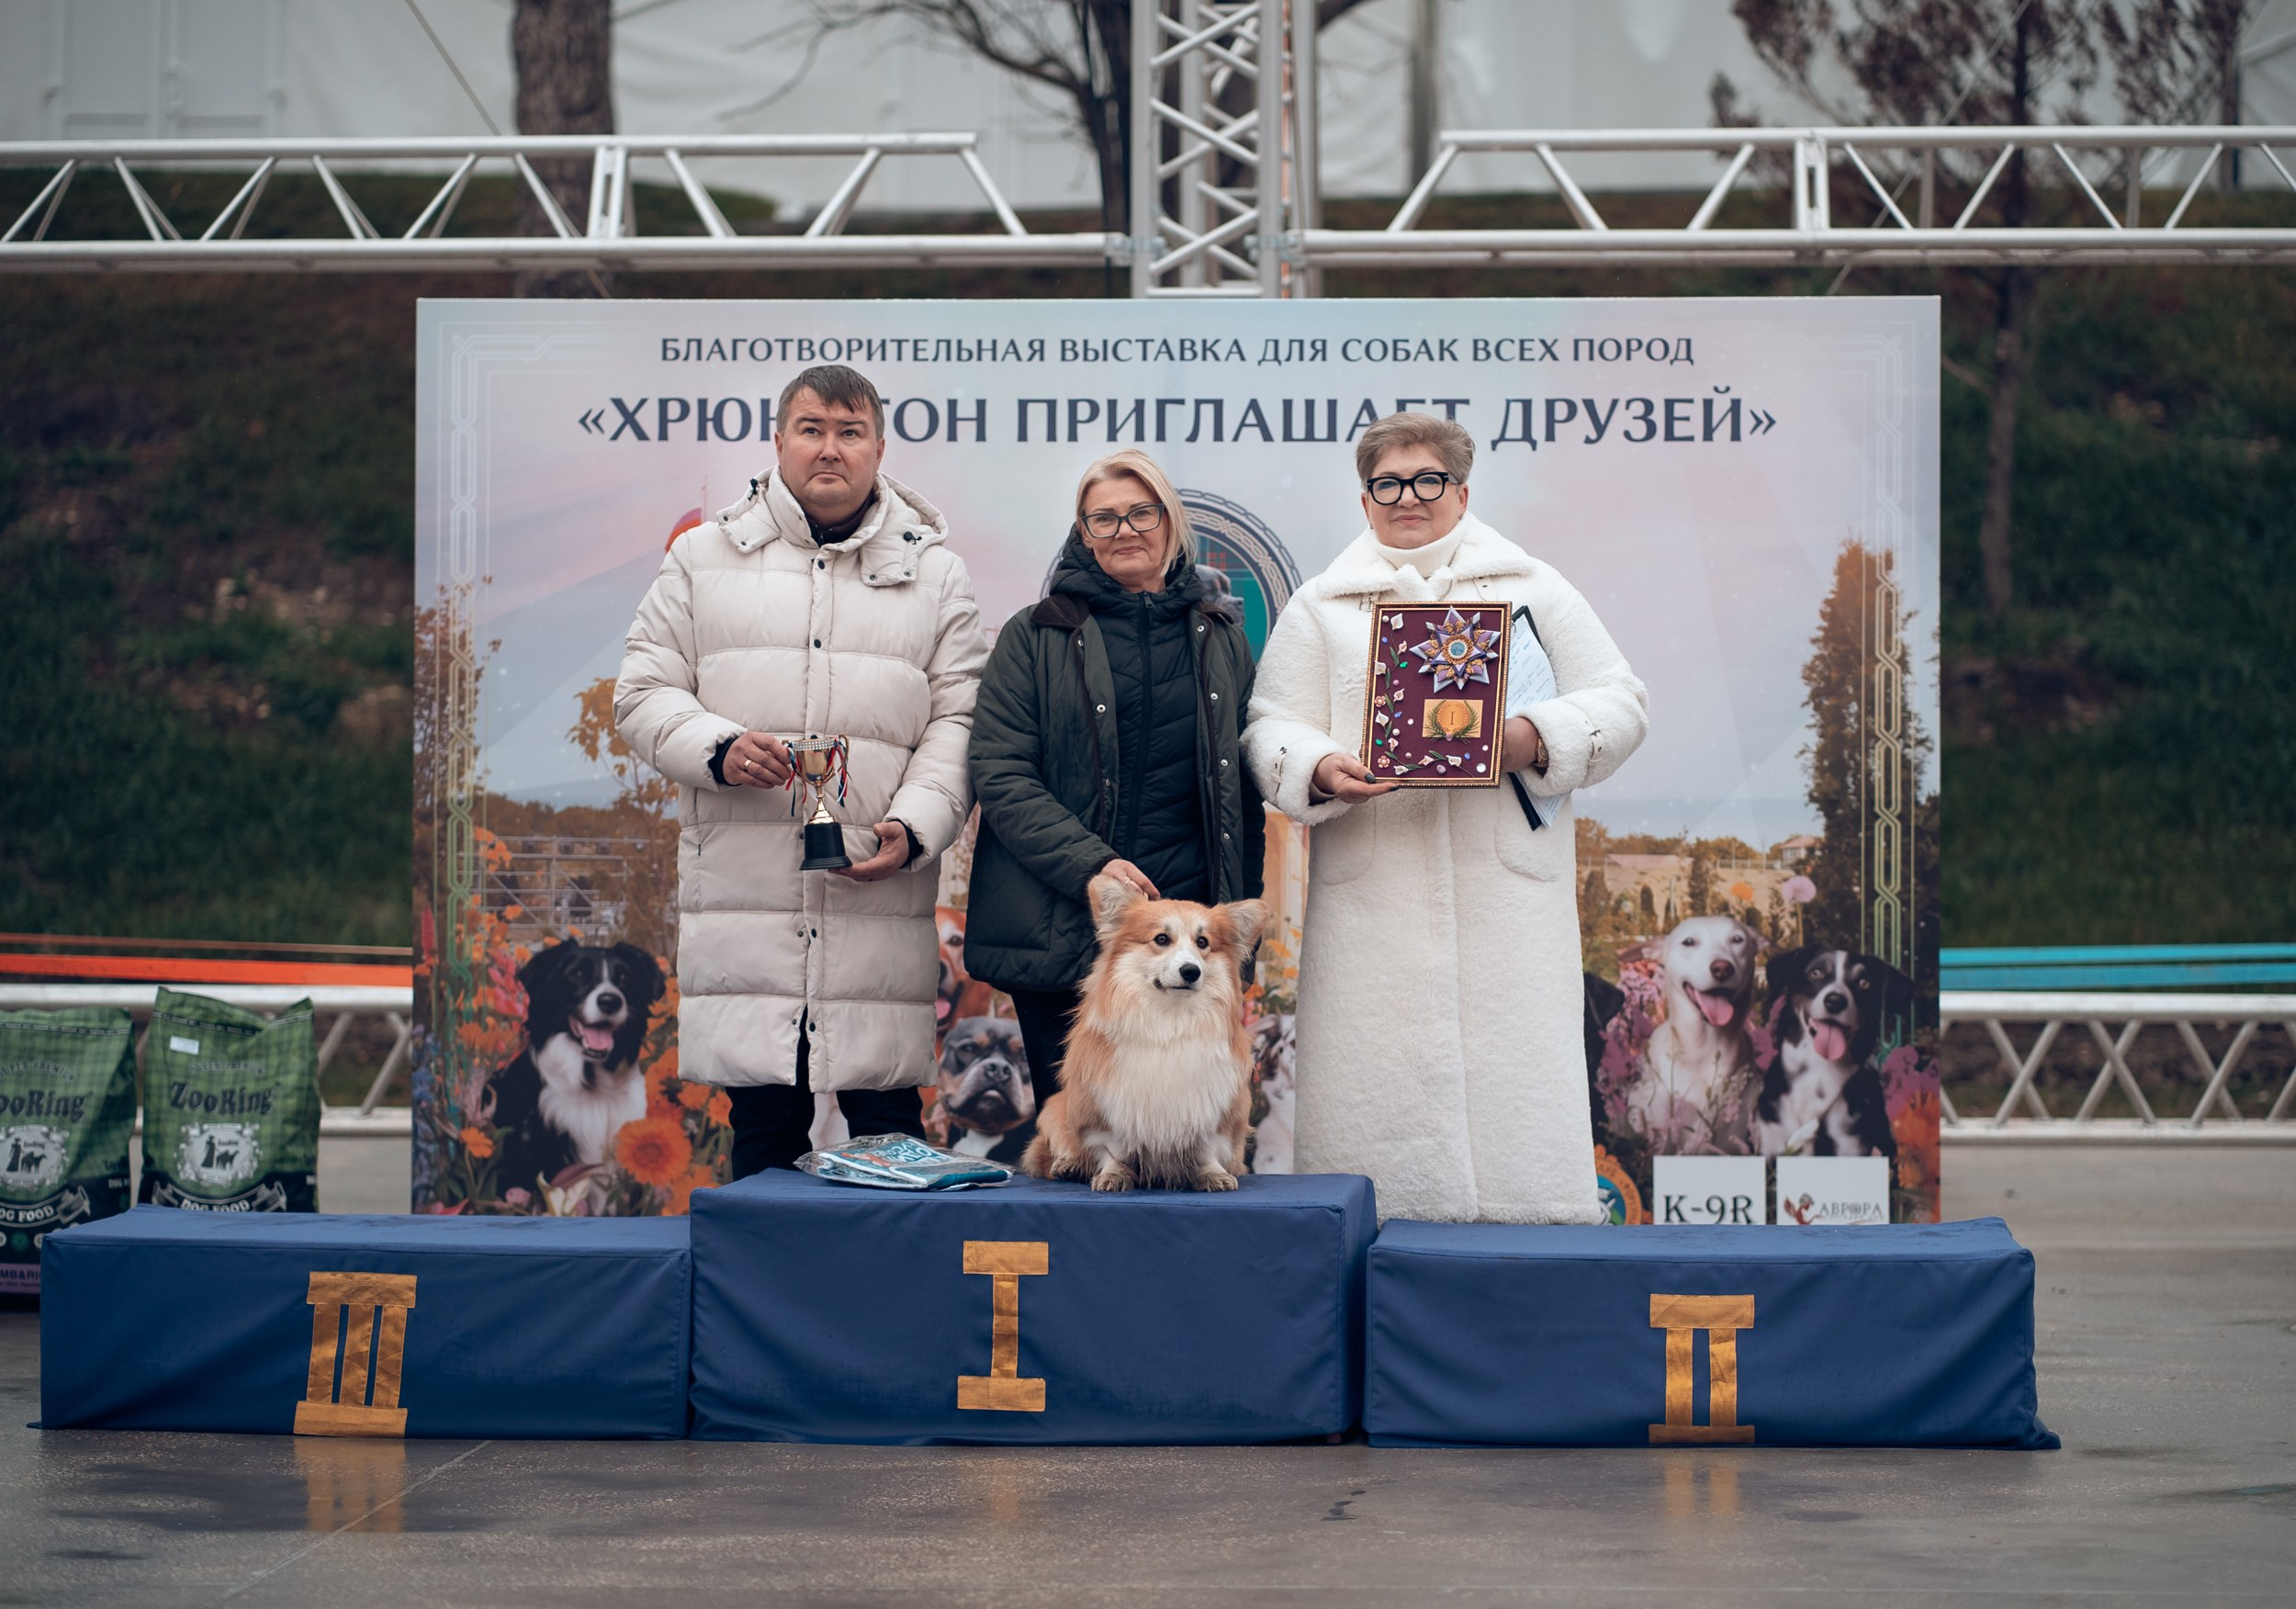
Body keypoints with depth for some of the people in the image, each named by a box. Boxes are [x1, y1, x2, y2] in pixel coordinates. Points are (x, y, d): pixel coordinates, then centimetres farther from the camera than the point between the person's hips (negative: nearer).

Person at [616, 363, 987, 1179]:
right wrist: (716, 748, -9)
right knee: (761, 1127, 3)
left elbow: (960, 721, 7)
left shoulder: (934, 570, 12)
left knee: (889, 1126, 0)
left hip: (881, 895, 0)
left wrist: (914, 827, -9)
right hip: (743, 888, 0)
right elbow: (642, 694, 11)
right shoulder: (705, 556, 12)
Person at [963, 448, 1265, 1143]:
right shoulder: (1034, 636, 5)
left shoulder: (1220, 634, 14)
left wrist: (1241, 904, 11)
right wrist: (1089, 864, -15)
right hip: (1062, 933, -2)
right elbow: (999, 776, -2)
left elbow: (1244, 778, 19)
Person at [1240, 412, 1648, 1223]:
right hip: (1372, 895, 1)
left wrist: (1536, 740, -10)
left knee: (1513, 1087, -6)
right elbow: (1272, 729, 10)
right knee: (1374, 1087, -6)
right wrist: (1319, 771, -13)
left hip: (1508, 889, 0)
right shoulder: (1319, 607, 17)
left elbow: (1618, 704, 9)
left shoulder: (1534, 589, 15)